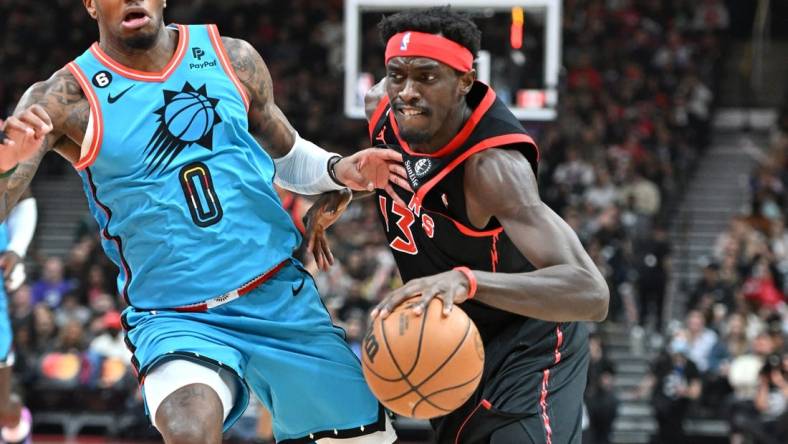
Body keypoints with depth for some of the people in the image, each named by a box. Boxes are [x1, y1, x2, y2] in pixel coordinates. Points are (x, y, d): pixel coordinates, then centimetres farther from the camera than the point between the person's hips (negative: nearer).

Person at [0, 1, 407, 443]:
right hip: (175, 320, -4)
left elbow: (288, 156, 18)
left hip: (284, 296, 4)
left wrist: (338, 170, -3)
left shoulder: (234, 58, 3)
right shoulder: (65, 99, -8)